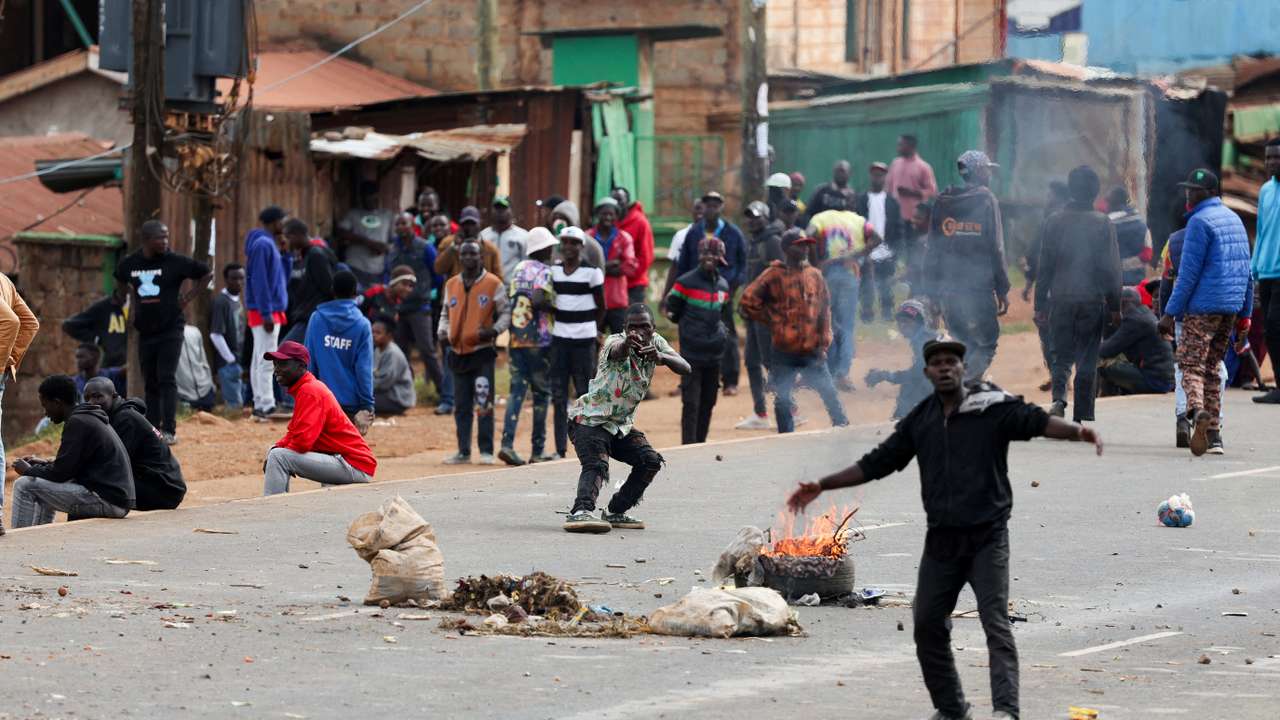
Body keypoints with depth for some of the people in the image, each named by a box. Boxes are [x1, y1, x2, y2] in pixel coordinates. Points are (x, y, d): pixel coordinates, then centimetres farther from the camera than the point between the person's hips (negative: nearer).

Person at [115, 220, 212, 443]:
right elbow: (119, 281, 23)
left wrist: (189, 296, -4)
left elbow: (206, 273, 1)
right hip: (145, 331, 4)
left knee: (167, 380, -11)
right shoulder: (129, 264, 1)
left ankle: (169, 430, -12)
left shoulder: (175, 262, -9)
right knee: (150, 383, 10)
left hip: (171, 330, -4)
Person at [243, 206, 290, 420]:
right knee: (266, 360, -11)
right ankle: (266, 405, -12)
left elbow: (282, 277, 19)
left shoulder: (270, 244, 16)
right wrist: (267, 314, -23)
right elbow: (259, 281, -20)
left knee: (260, 360, 12)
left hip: (268, 311, 10)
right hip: (264, 310, -10)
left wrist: (286, 254, 8)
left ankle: (260, 405, 16)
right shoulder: (262, 244, -14)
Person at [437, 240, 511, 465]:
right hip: (458, 352, 5)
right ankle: (463, 452, 13)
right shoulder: (451, 285, 13)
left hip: (482, 351, -5)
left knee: (483, 403, -9)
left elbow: (505, 312, 1)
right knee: (461, 405, 8)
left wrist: (494, 330, -16)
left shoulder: (493, 283, -1)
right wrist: (443, 332, 4)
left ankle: (486, 451, -5)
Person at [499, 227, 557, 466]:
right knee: (541, 392, 5)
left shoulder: (518, 269, 14)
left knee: (517, 390, 1)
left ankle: (507, 443, -16)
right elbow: (538, 301, -22)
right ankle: (538, 449, 9)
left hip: (515, 337, 6)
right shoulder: (544, 272, -8)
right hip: (538, 338, -6)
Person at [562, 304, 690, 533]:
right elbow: (617, 351, -46)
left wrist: (661, 357, -38)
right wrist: (627, 342, -73)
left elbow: (685, 368, -15)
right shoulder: (615, 341, -19)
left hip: (622, 425, 7)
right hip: (591, 419, -7)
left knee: (650, 461, -5)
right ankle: (580, 512, -46)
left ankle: (615, 512, 8)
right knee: (596, 465, -27)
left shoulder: (655, 343, -2)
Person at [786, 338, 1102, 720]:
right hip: (941, 540, 6)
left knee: (996, 623, -14)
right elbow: (878, 462, 14)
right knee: (928, 625, 8)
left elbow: (1036, 421, -20)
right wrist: (821, 486, 11)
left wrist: (1077, 431, -41)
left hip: (987, 535, -6)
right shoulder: (920, 420, 9)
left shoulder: (993, 407, -6)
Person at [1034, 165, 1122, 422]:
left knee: (1062, 356, 9)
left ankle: (1059, 399, -17)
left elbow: (1044, 266, 4)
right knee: (1088, 360, 6)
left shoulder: (1055, 221, 1)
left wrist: (1040, 305, 9)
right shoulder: (1103, 224, -4)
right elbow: (1111, 269, -4)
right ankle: (1082, 417, 6)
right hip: (1093, 302, -1)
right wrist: (1115, 307, 3)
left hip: (1060, 301, 1)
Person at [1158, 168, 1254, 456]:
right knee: (1212, 368, 14)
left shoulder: (1200, 222, -9)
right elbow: (1247, 273, 19)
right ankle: (1213, 435, 11)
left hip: (1202, 308, -8)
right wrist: (1245, 317, 21)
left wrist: (1170, 313, -11)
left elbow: (1188, 273, -13)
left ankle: (1197, 411, -37)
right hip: (1231, 308, 8)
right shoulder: (1234, 219, 18)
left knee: (1191, 366, -10)